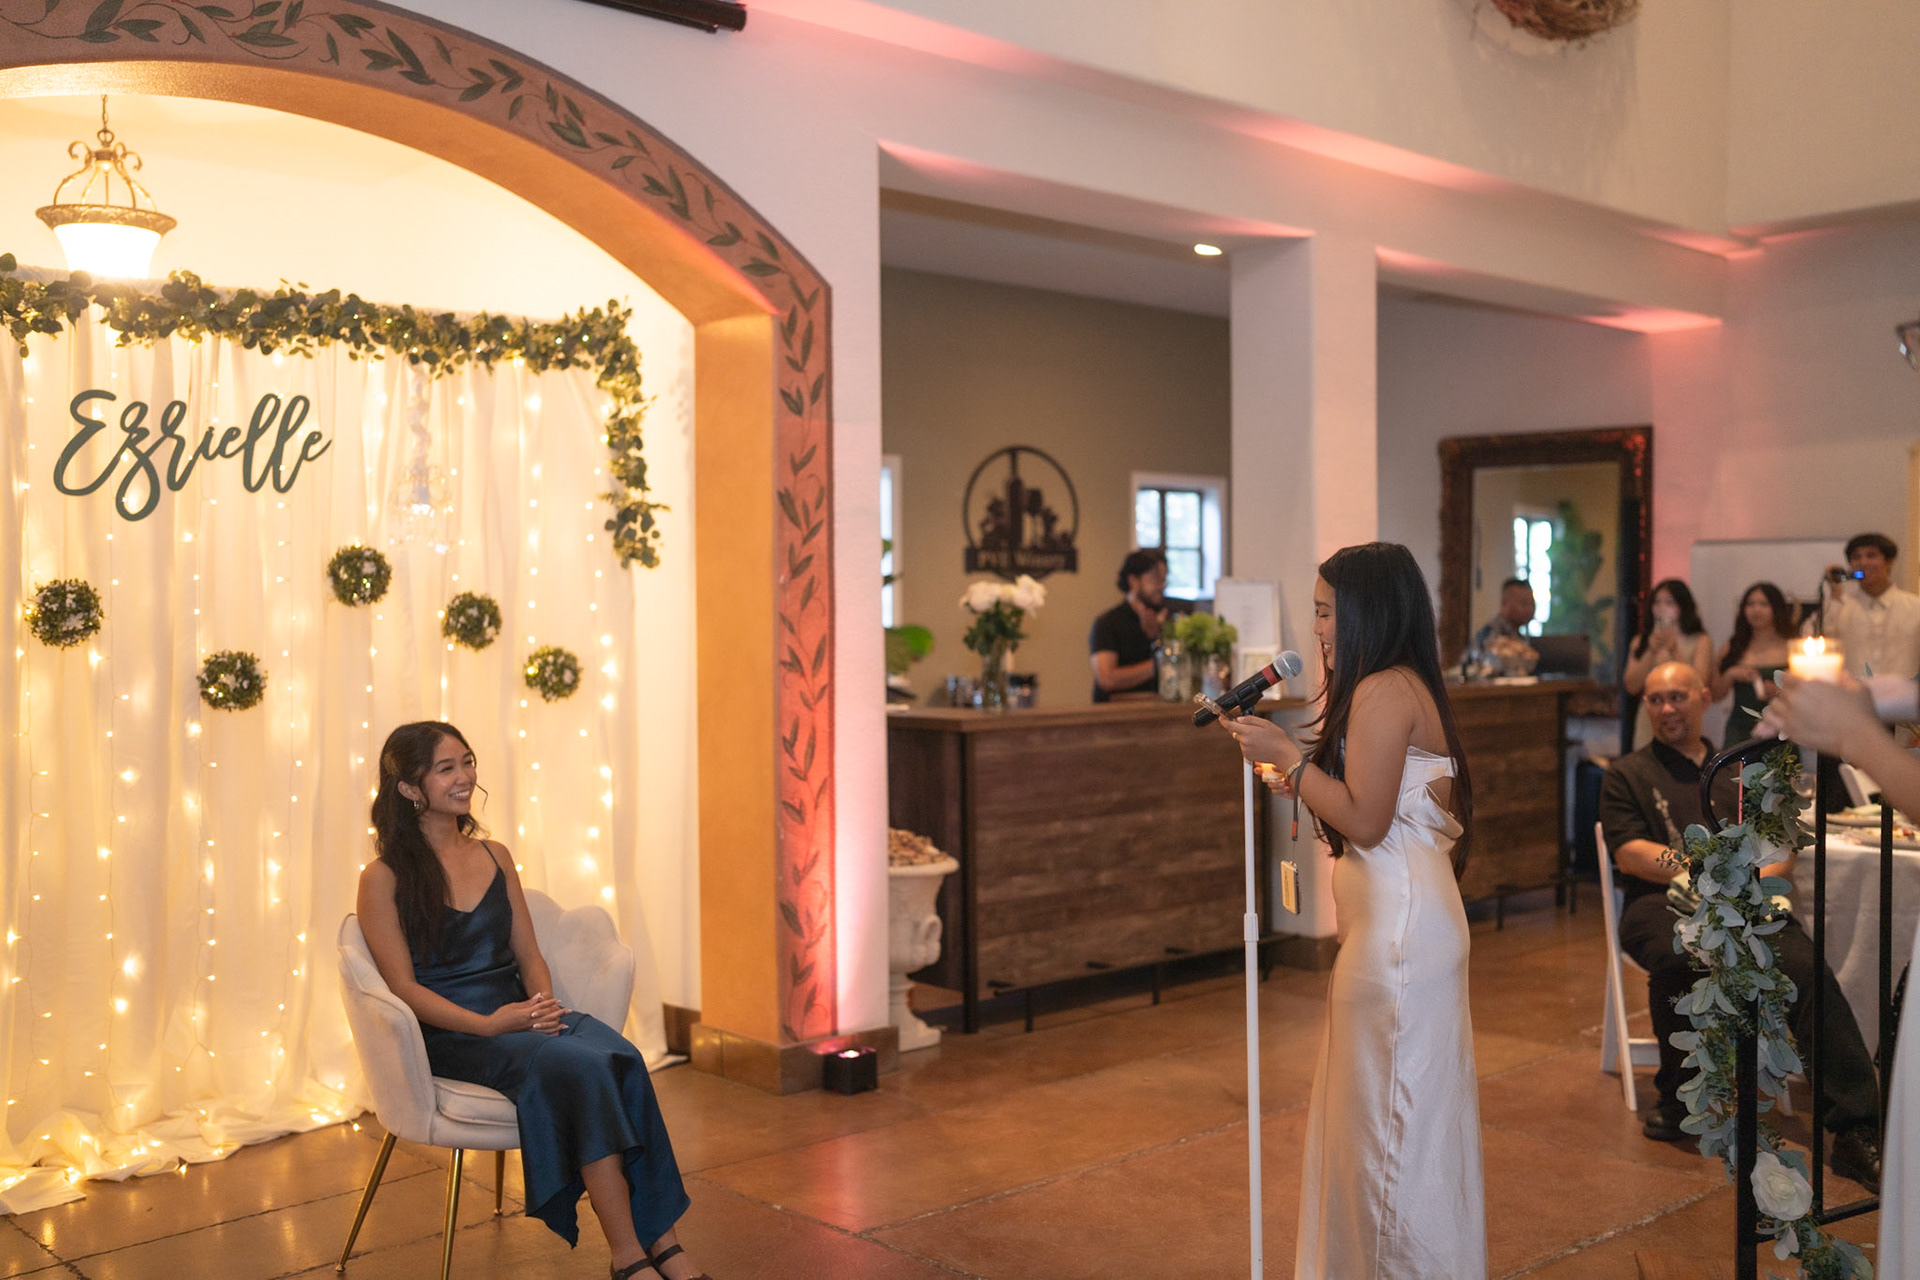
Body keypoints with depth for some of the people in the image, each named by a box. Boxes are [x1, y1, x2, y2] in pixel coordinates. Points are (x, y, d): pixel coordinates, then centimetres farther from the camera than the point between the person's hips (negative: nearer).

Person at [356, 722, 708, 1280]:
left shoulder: (495, 856, 17)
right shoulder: (384, 877, -1)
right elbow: (404, 986, -7)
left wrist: (544, 1003, -7)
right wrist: (487, 1024, -19)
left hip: (518, 1013, 5)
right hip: (451, 1035, -5)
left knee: (620, 1055, -28)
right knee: (579, 1065, -33)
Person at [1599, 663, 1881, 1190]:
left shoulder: (1742, 772, 26)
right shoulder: (1628, 774, 15)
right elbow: (1629, 853, 0)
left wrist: (1760, 875, -6)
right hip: (1662, 903, -2)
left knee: (1808, 969, -28)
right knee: (1679, 958, -38)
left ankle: (1856, 1131, -29)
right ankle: (1676, 1097, -13)